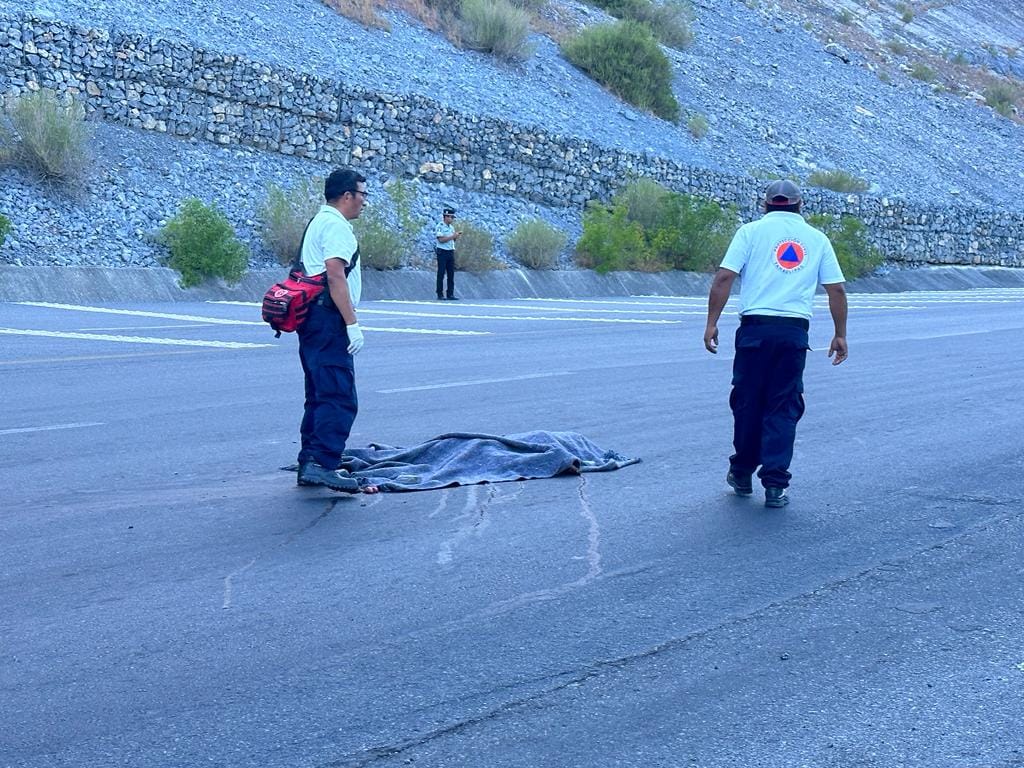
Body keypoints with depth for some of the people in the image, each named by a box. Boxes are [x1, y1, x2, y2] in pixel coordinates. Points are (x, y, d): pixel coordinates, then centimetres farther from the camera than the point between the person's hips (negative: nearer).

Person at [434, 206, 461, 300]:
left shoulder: (451, 227, 15)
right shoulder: (439, 227, -9)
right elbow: (441, 240, -18)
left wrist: (456, 236, -1)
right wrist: (452, 236, -18)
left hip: (451, 252, 7)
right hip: (442, 252, -7)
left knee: (451, 274, 5)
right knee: (441, 274, -3)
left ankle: (450, 294, 8)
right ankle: (440, 295, 0)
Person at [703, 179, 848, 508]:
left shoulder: (752, 231, 7)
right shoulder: (817, 239, 15)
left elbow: (724, 277, -3)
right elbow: (837, 289, 10)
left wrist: (712, 323, -1)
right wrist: (840, 334, 17)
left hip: (755, 327, -1)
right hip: (795, 332, 1)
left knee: (747, 402, 11)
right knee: (784, 407, 5)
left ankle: (742, 473, 23)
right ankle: (774, 484, 2)